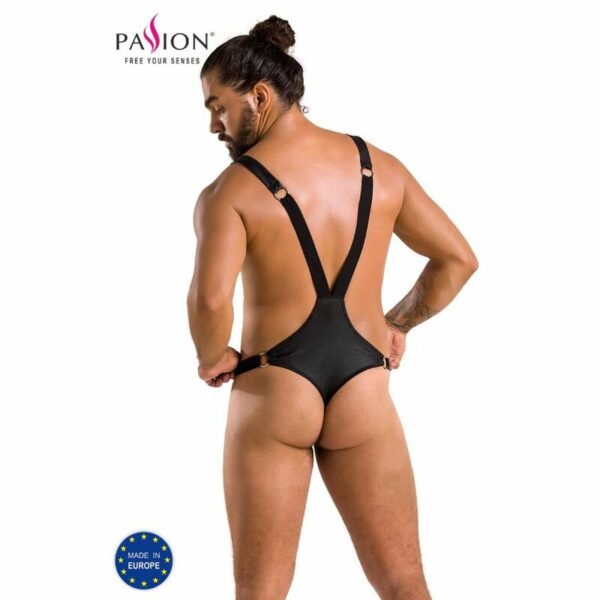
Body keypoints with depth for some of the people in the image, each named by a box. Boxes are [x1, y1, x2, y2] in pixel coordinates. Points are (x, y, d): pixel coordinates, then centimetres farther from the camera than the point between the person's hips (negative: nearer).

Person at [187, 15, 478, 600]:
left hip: (271, 394, -3)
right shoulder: (381, 167, 4)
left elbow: (209, 300, -26)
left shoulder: (230, 191, -10)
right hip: (364, 395, 3)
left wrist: (213, 358, -6)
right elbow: (457, 258, 9)